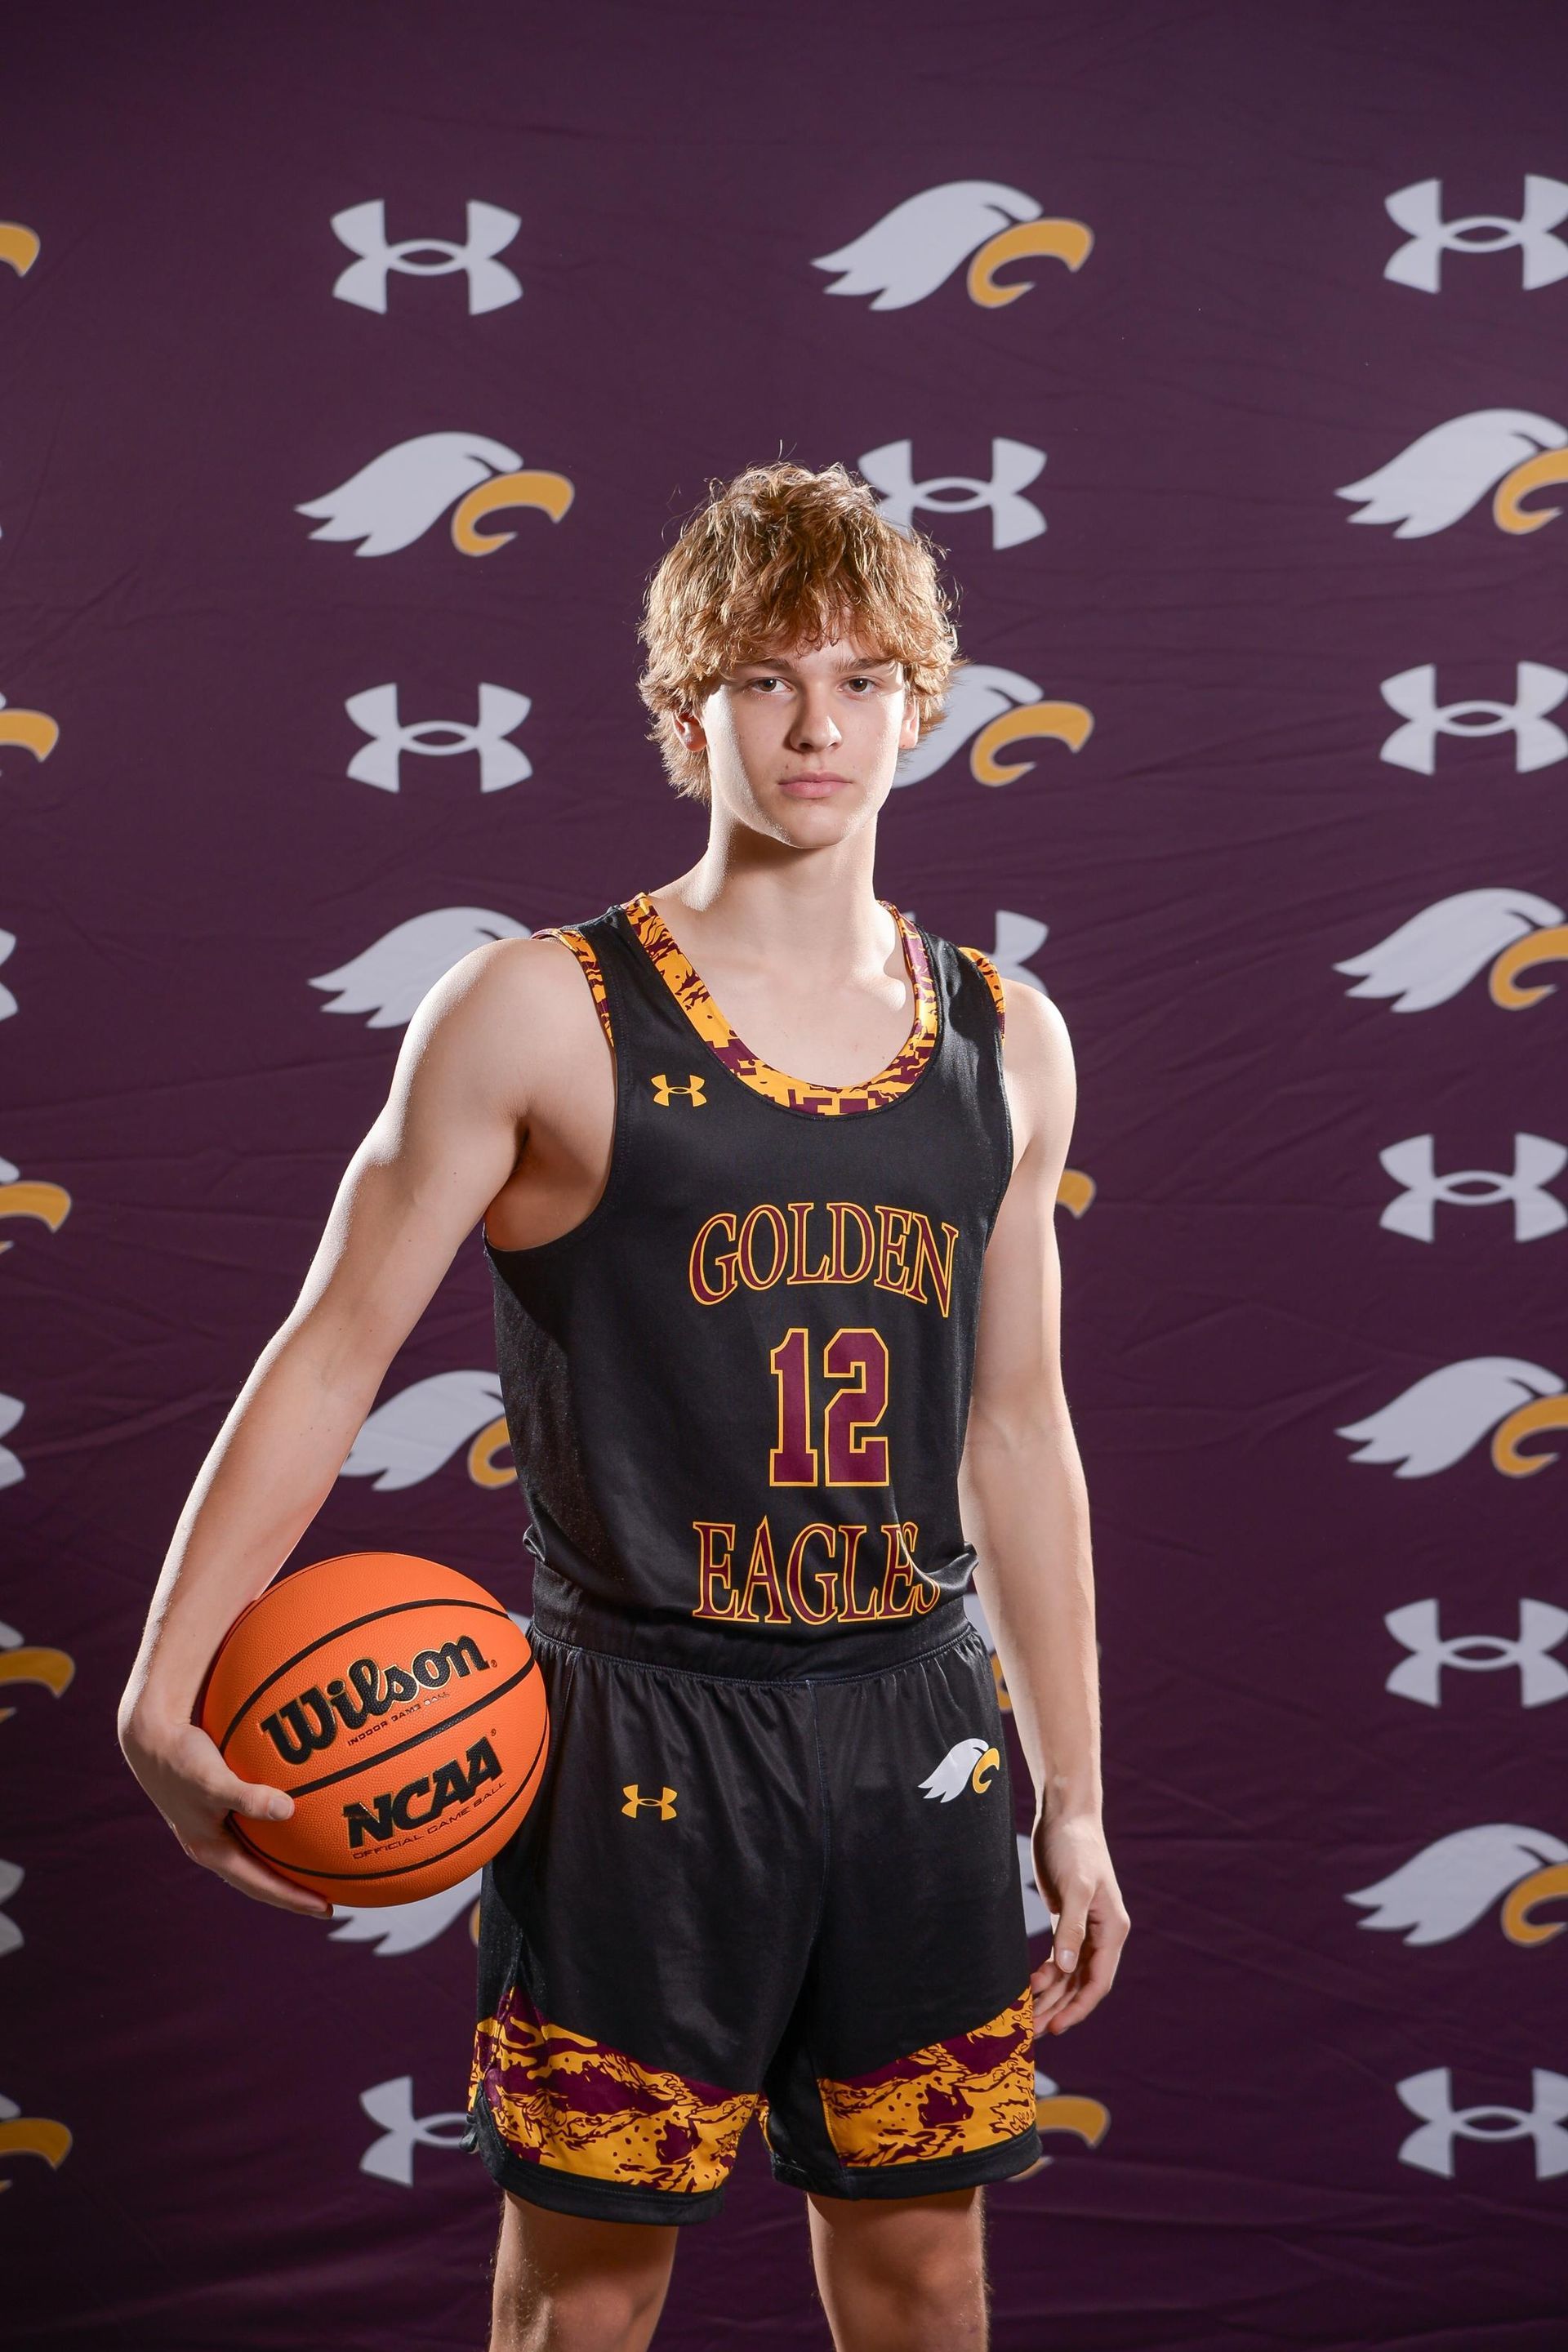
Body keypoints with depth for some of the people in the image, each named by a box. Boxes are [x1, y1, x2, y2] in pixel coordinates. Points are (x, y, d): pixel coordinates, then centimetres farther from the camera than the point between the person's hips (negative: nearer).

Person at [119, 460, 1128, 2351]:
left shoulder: (1004, 1043, 7)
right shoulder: (539, 1018, -7)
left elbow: (1016, 1430, 13)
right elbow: (330, 1355, -6)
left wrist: (1074, 1800, 14)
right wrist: (162, 1697, -16)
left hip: (920, 1731, 4)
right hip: (643, 1736, -4)